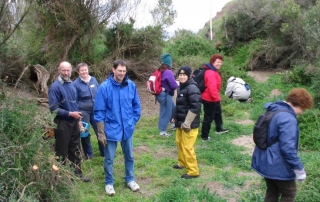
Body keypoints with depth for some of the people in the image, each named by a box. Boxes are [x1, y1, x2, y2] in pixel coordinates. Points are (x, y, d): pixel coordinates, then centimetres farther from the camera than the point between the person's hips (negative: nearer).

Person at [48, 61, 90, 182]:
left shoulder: (72, 84, 6)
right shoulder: (55, 87, -15)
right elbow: (53, 109, -18)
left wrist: (78, 117, 12)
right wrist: (70, 114, -19)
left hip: (74, 122, 7)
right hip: (62, 123, -7)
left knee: (75, 150, 15)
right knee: (62, 151, 5)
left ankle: (78, 173, 28)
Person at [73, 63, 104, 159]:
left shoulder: (94, 80, 3)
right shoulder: (76, 83, -8)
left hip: (96, 110, 3)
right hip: (83, 111, -3)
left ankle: (104, 151, 23)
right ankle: (88, 154, 24)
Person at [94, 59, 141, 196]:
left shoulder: (131, 85, -7)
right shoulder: (104, 87, -15)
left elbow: (136, 105, 8)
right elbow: (99, 111, -11)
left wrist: (133, 121, 5)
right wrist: (100, 132, -10)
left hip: (127, 128, 3)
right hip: (111, 129, -3)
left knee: (129, 156, 18)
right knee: (109, 158, 11)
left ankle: (130, 179, 39)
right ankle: (109, 183, 32)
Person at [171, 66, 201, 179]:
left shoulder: (192, 88, -19)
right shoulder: (181, 87, 10)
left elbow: (195, 107, -24)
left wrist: (187, 123, -22)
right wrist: (175, 117, 16)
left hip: (189, 124, -9)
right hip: (180, 122, 9)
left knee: (187, 147, -3)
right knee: (179, 142, 21)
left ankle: (193, 171, 10)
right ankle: (182, 163, 41)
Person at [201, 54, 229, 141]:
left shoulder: (213, 71, 10)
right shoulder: (211, 73, -26)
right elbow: (212, 87, -33)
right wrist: (216, 97, -28)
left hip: (212, 98, 12)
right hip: (210, 99, -12)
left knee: (218, 113, 29)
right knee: (209, 117, -1)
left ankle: (219, 129, 49)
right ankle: (204, 136, 10)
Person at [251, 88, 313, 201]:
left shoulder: (273, 111, 7)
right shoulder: (288, 119, -24)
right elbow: (288, 148, -28)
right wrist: (299, 168, -18)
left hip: (264, 162, 9)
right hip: (278, 165, -9)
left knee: (272, 192, 22)